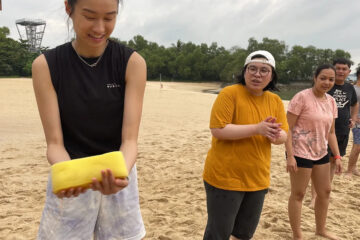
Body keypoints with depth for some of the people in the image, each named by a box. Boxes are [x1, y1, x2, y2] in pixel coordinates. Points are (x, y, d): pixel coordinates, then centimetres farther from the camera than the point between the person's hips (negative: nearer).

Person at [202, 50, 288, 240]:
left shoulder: (275, 101, 5)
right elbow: (217, 130, -21)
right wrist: (257, 128, -26)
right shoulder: (230, 93, -13)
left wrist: (276, 136, -17)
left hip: (257, 179, 6)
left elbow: (283, 136, 7)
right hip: (225, 177, -6)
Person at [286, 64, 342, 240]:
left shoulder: (331, 101, 6)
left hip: (321, 153, 8)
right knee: (298, 194, 4)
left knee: (325, 191, 18)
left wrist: (337, 156, 6)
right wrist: (290, 156, -22)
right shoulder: (302, 97, -15)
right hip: (300, 153, -8)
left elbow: (331, 132, 12)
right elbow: (287, 127, -17)